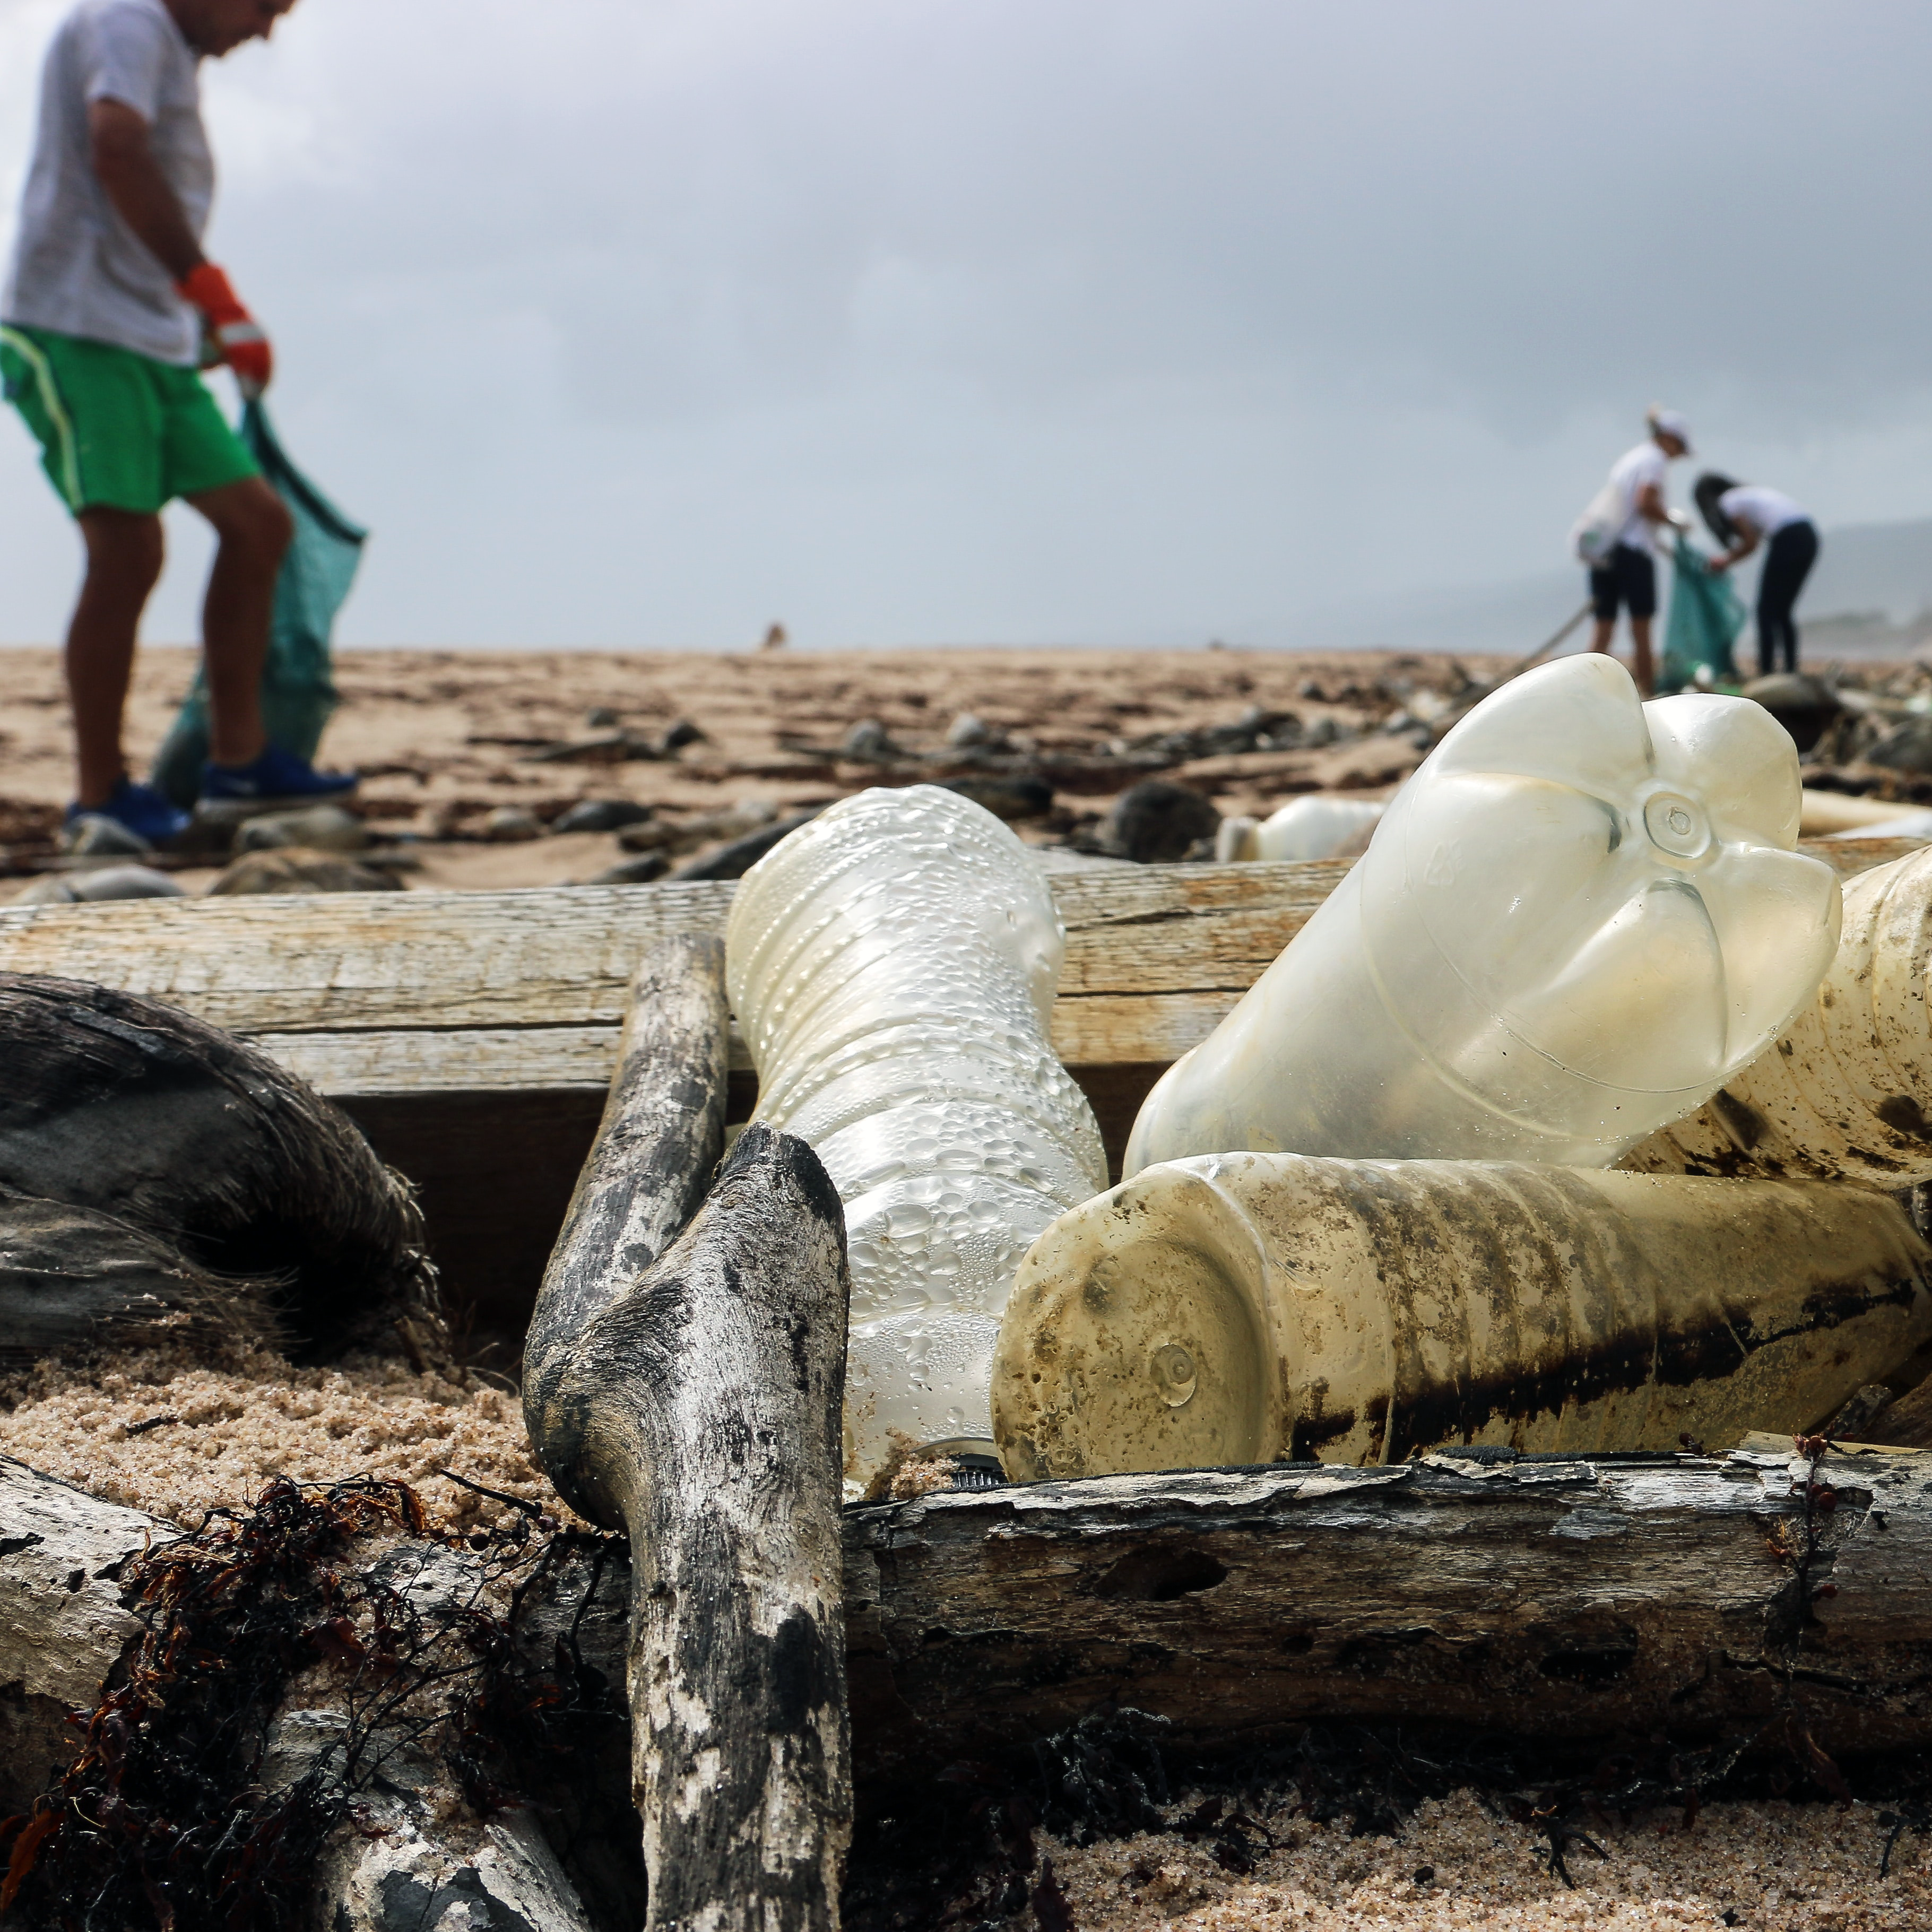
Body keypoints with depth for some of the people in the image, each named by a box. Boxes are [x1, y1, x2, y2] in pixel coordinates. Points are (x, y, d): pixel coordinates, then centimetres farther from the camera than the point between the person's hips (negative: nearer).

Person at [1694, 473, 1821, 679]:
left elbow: (1750, 542, -2)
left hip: (1788, 541, -8)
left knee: (1766, 611, -1)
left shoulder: (1728, 501, 2)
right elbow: (1753, 536, 21)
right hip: (1808, 536, 8)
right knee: (1782, 611, 14)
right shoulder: (1750, 492, 27)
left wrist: (1727, 561, 11)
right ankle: (1791, 672, 12)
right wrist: (1729, 559, 20)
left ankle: (1766, 672, -5)